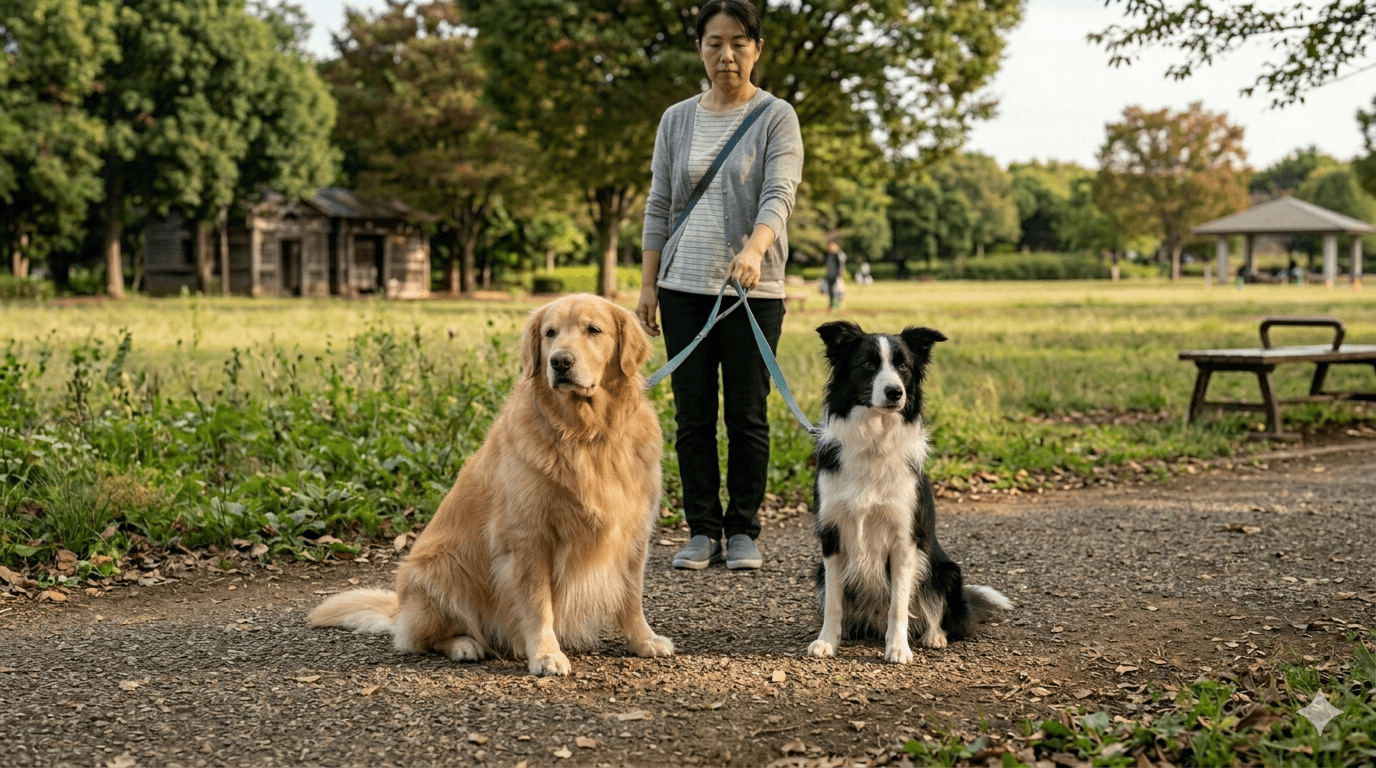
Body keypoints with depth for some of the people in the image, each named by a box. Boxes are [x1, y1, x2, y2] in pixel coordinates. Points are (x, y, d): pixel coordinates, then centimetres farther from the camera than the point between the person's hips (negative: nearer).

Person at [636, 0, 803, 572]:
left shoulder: (776, 118, 0)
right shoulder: (677, 120, 11)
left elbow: (779, 196, -14)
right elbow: (658, 206, 13)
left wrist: (753, 250, -33)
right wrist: (648, 284, 6)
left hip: (754, 290, -3)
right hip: (684, 287, 3)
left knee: (747, 416, 1)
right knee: (693, 416, 4)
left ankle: (743, 531, 11)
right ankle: (702, 530, 12)